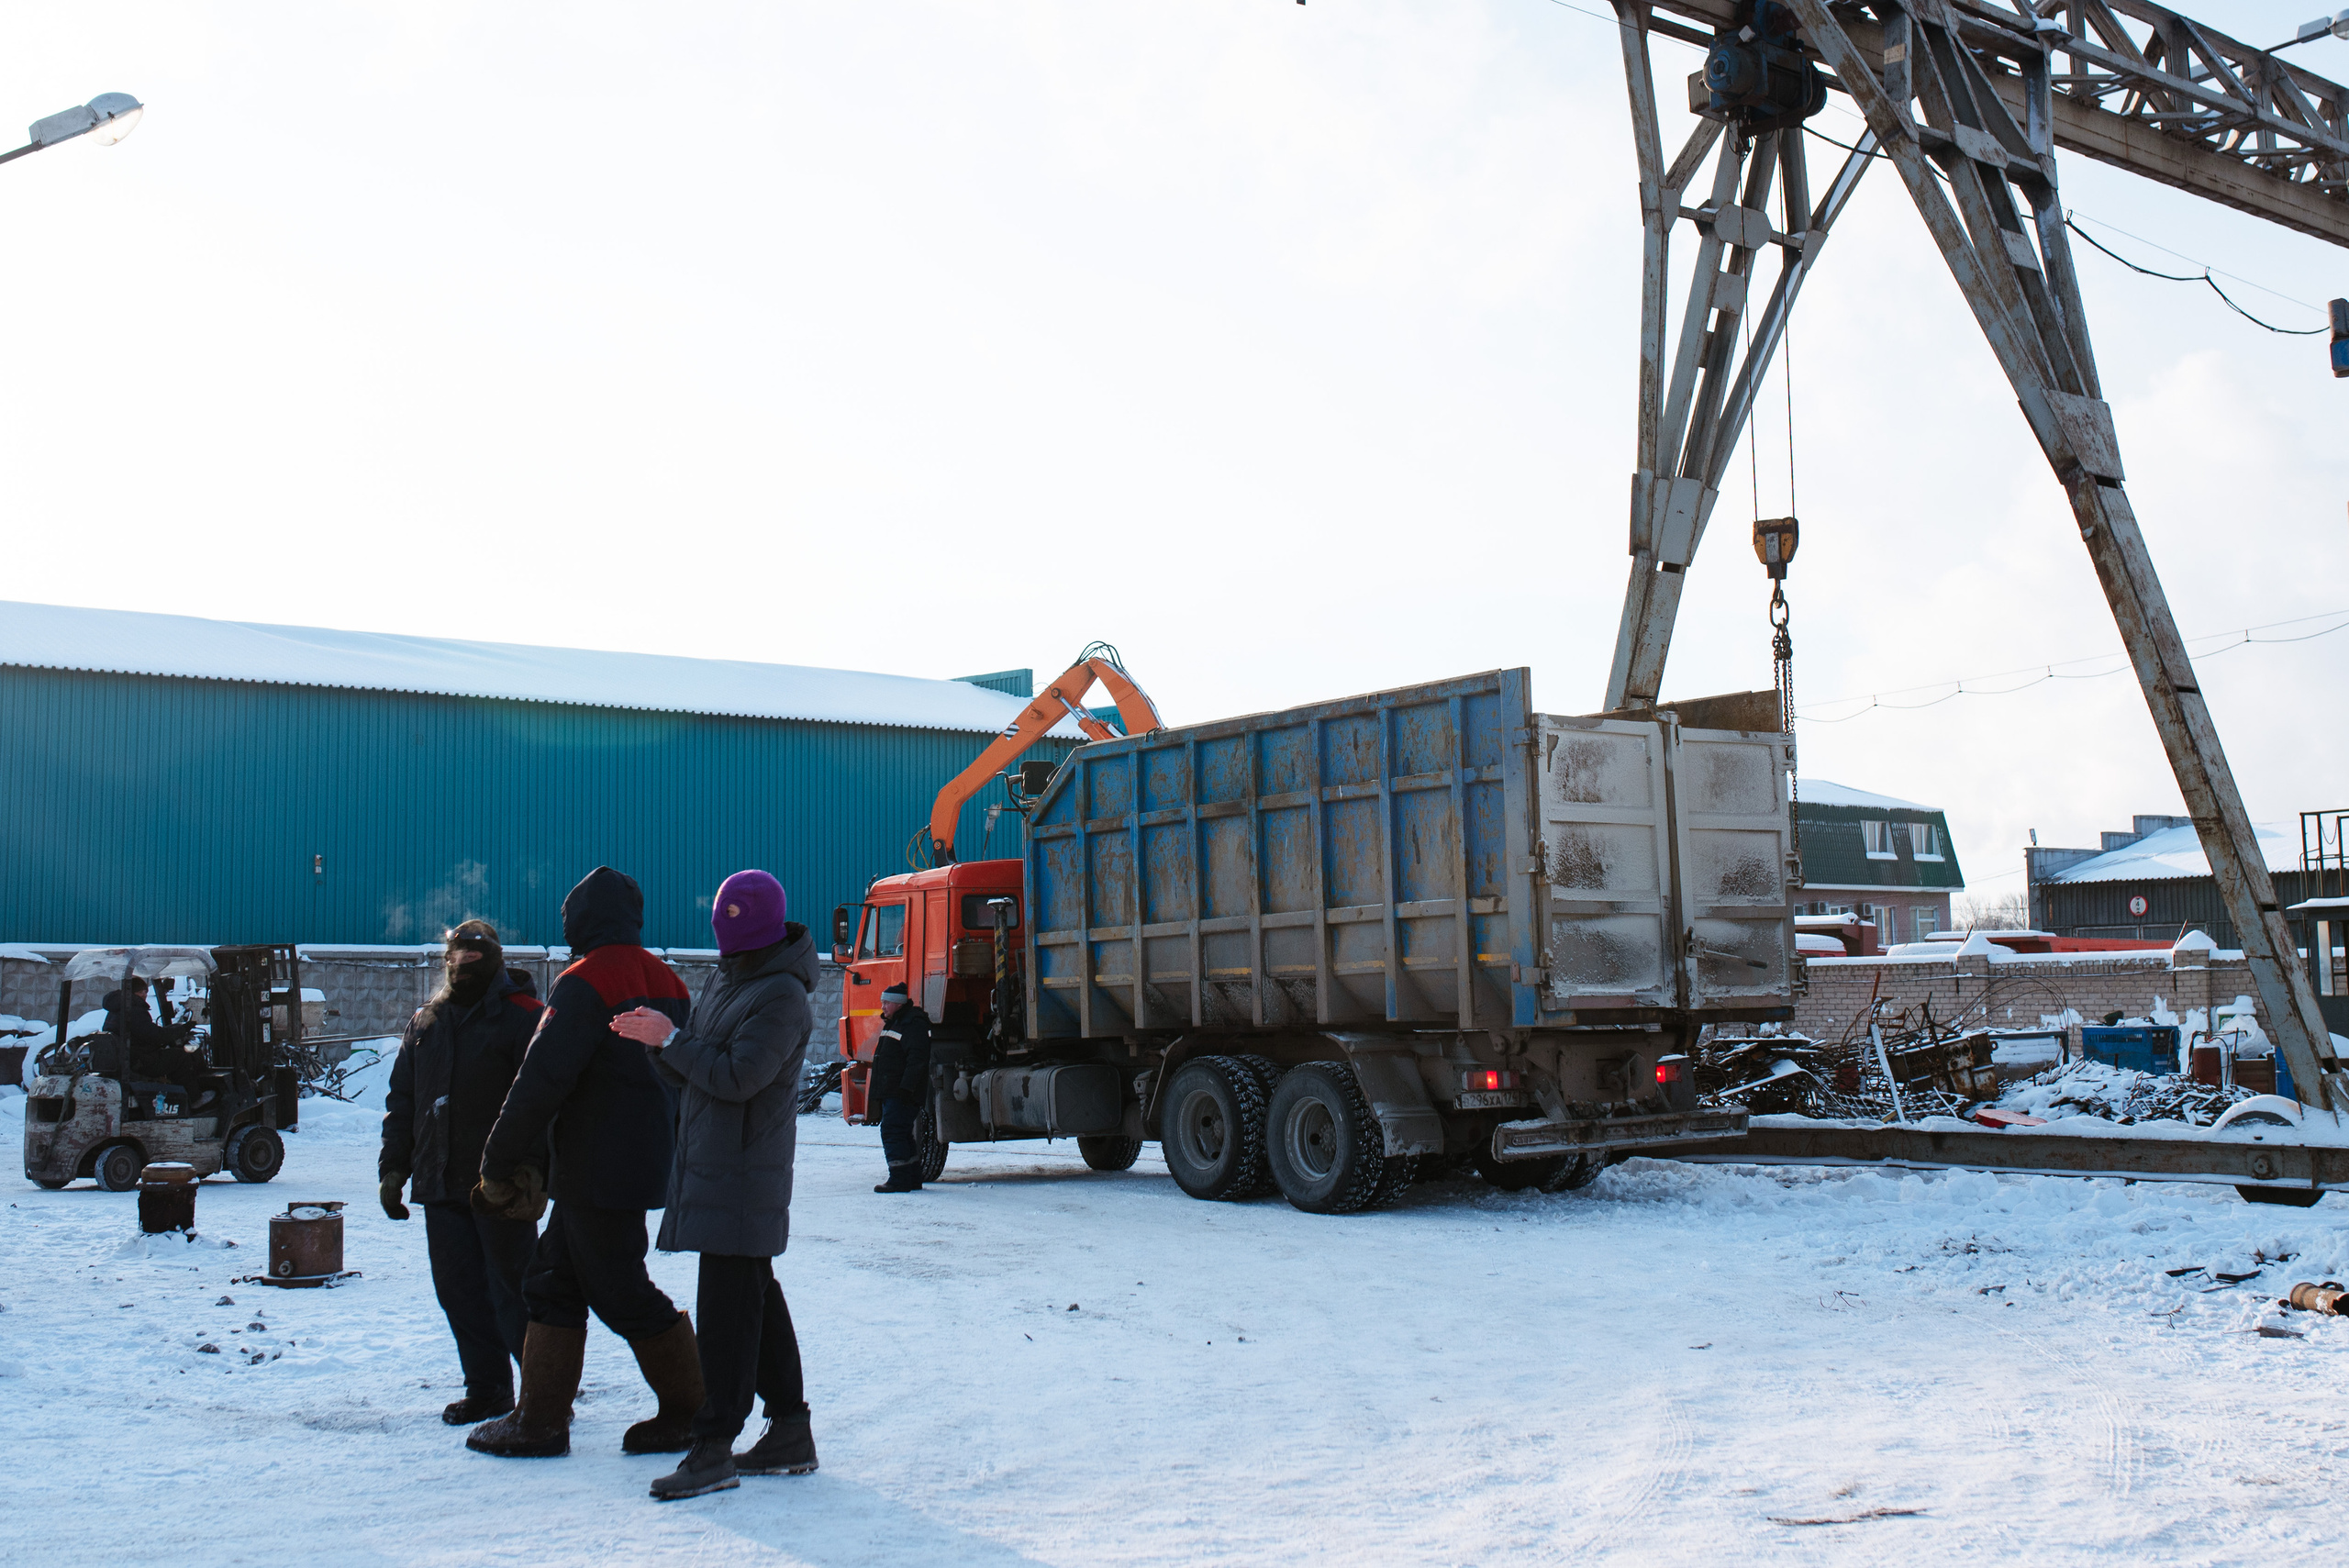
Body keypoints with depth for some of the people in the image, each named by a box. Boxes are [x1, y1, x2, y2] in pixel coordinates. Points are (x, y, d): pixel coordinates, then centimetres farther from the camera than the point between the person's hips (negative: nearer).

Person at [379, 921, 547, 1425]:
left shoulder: (524, 1018, -3)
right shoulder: (425, 1023, 16)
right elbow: (401, 1101, 21)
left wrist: (530, 1167, -18)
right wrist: (394, 1166, 13)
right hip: (441, 1185, 6)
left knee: (512, 1290, -4)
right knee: (459, 1291, 8)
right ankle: (487, 1389, 20)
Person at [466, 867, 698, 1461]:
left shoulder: (584, 983, -15)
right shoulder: (667, 983, 12)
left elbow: (541, 1082, -18)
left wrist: (500, 1166, -10)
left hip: (597, 1174, -9)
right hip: (645, 1164, 9)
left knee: (619, 1292, 0)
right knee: (552, 1282, 14)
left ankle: (691, 1413, 7)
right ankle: (540, 1421, 16)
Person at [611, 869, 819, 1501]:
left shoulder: (782, 997, -15)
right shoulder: (725, 979, 14)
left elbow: (737, 1076, -21)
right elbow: (691, 1071, 16)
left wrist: (671, 1039, -14)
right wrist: (657, 1043, -3)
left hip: (744, 1174, -10)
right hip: (708, 1164, 10)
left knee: (728, 1301, -8)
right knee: (754, 1295, 13)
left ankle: (714, 1446, -6)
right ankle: (789, 1432, 21)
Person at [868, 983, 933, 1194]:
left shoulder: (913, 1024, -13)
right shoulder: (894, 1023, 21)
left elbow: (917, 1058, -21)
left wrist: (906, 1087, -27)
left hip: (901, 1093, -11)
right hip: (890, 1092, 11)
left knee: (892, 1132, -14)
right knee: (901, 1134, 12)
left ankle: (900, 1179, -15)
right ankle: (913, 1178, 17)